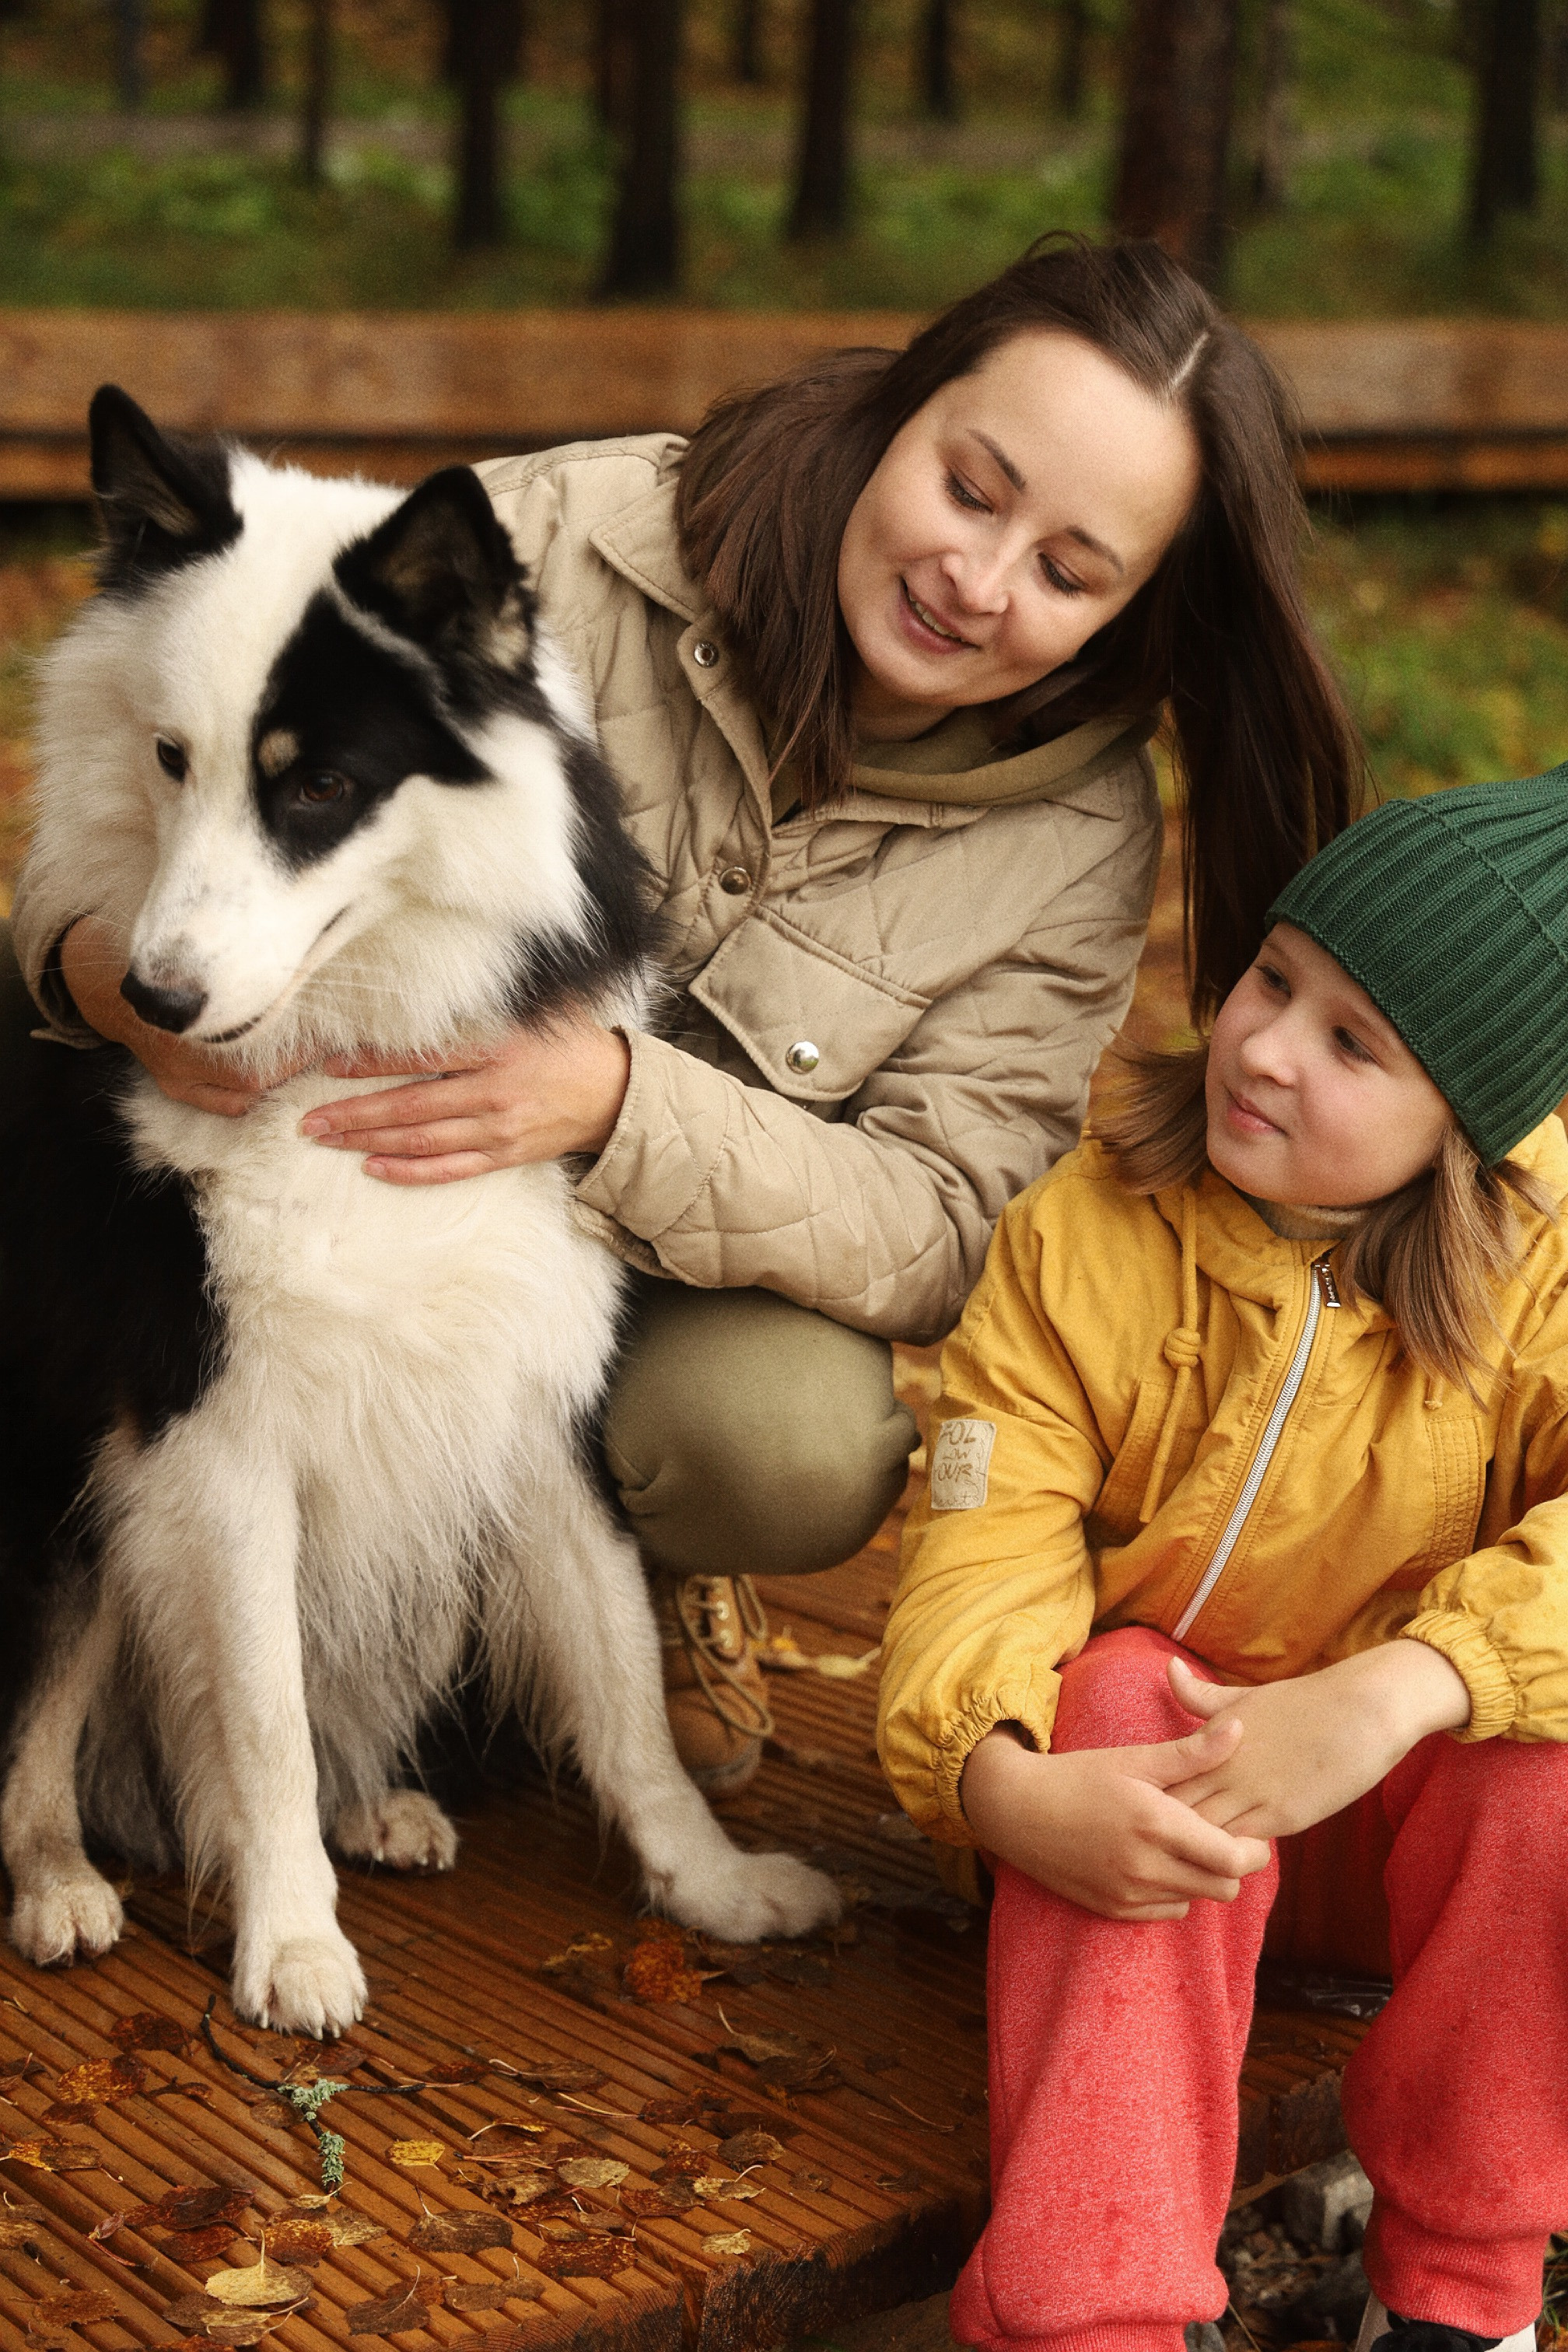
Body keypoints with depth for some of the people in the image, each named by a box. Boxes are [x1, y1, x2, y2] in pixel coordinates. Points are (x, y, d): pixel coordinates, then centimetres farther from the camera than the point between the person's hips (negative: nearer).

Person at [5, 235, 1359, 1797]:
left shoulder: (1078, 835, -10)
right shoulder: (550, 548, -18)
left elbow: (940, 1229, -17)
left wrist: (616, 1099, -35)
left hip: (693, 1302, 0)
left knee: (799, 1441, -33)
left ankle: (655, 1572, 8)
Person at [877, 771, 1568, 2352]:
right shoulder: (1081, 1232, -10)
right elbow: (983, 1543, -16)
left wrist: (1395, 1690, -43)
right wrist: (1002, 1783, -37)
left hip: (1427, 1824, 0)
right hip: (1162, 1795, 1)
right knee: (1122, 1685, -31)